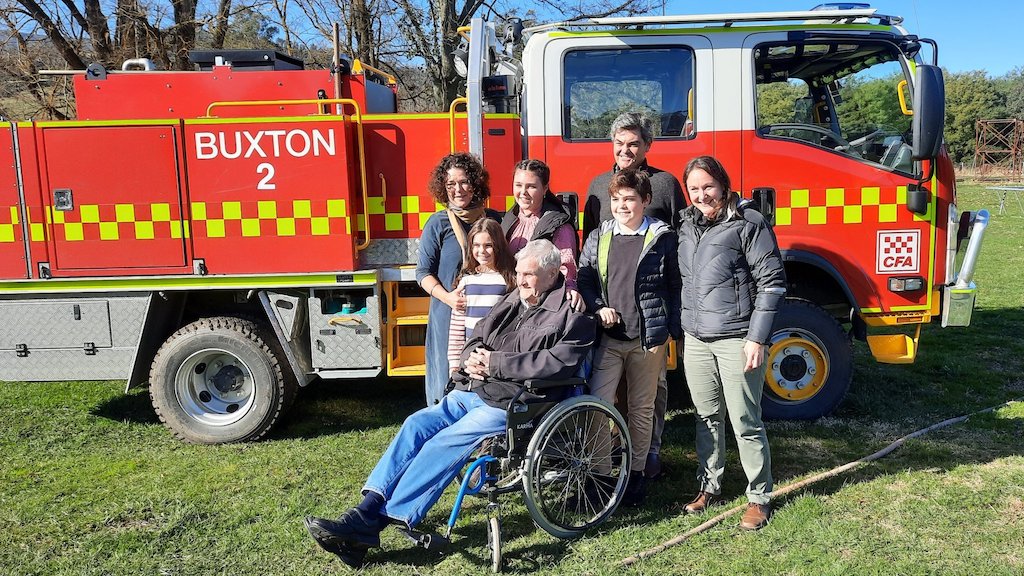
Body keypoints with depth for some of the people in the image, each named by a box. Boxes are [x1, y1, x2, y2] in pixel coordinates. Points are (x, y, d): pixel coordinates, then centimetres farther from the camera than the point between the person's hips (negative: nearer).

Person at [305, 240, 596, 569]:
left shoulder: (571, 316, -5)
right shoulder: (513, 300, 18)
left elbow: (557, 362, -21)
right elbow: (476, 338, 21)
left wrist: (495, 362, -17)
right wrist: (472, 358, -5)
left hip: (508, 405, -8)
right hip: (471, 393, 8)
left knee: (443, 444, -21)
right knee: (416, 425, -12)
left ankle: (368, 527, -19)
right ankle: (367, 508, -14)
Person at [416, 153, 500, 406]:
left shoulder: (493, 219, 9)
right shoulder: (438, 223, 0)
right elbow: (424, 272, 0)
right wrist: (446, 296, -17)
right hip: (450, 314, -3)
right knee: (450, 382, 0)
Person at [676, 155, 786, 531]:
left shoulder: (748, 224, -8)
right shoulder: (687, 226, 11)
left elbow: (772, 282, -10)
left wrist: (757, 338, -14)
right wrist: (680, 331, 16)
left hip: (736, 340, -6)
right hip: (695, 340, 6)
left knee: (745, 422, 1)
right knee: (706, 418, 14)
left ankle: (759, 497, 15)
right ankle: (709, 486, 28)